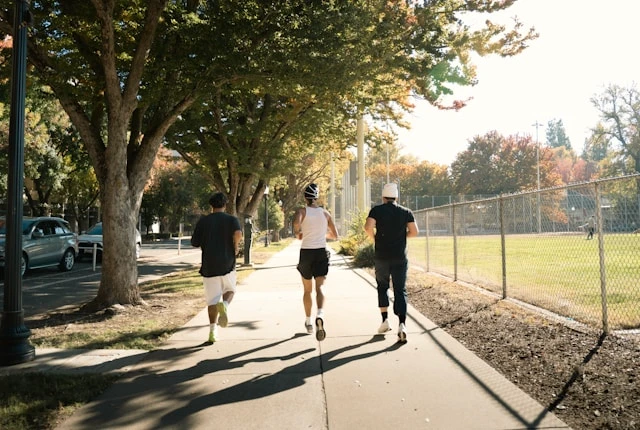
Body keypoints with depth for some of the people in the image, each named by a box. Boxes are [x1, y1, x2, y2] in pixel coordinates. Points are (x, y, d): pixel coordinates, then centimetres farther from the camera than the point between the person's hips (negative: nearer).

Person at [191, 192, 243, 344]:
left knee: (212, 299, 7)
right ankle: (224, 305, -12)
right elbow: (238, 233, -20)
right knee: (230, 290, 20)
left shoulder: (203, 221, 6)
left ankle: (213, 331, 2)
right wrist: (235, 245, -3)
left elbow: (195, 243, 7)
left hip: (209, 265, 1)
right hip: (227, 264, -1)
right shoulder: (232, 219, 1)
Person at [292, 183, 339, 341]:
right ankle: (320, 315, -35)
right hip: (322, 252, 1)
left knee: (307, 290, 15)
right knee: (319, 288, -7)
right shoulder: (325, 213, 6)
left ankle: (308, 322, 27)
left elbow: (296, 222, -27)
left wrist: (298, 233, -7)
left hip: (306, 252, -1)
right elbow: (335, 235, 11)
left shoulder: (302, 211, -3)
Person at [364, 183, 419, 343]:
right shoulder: (406, 212, 5)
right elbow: (414, 232, -3)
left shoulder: (377, 210, -1)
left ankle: (385, 321, 16)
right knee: (400, 290, 1)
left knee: (382, 287, 19)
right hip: (400, 257, 1)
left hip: (381, 256, 0)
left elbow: (368, 227, -17)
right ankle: (402, 324, -15)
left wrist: (374, 238, 3)